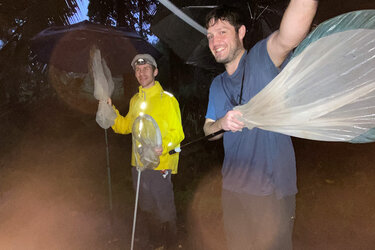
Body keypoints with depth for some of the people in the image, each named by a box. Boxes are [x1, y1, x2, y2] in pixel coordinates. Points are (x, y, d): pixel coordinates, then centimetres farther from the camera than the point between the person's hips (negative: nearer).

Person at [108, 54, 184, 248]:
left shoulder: (167, 99, -10)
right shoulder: (135, 100, 11)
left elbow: (177, 133, -12)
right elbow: (125, 126, 17)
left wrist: (164, 146, -31)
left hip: (160, 164, -6)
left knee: (163, 209, 5)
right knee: (145, 208, 21)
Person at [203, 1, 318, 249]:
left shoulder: (262, 58, -10)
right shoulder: (217, 85, 10)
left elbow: (288, 36, -34)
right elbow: (207, 130, 12)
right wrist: (221, 123, -10)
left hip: (272, 189, -6)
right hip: (232, 187, 6)